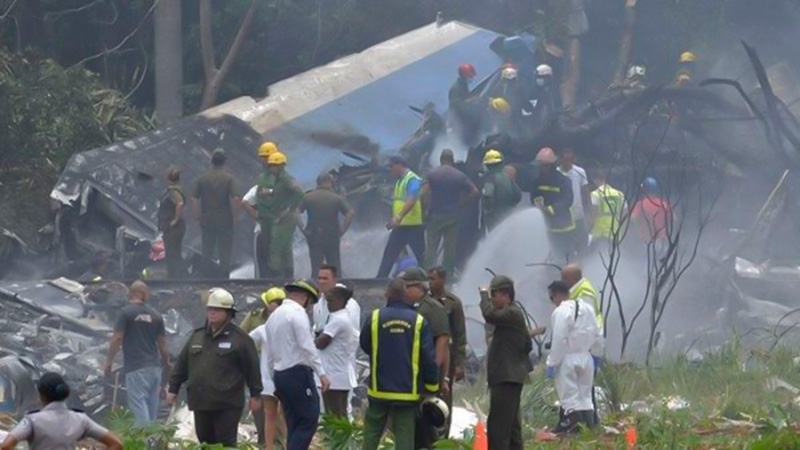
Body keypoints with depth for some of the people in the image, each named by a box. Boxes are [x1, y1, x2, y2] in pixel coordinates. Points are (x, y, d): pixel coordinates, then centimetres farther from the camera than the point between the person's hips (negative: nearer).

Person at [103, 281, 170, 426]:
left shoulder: (126, 312, -4)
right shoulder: (156, 316, 10)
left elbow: (117, 339, -8)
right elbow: (163, 344, 12)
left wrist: (108, 362, 2)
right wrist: (167, 366, 21)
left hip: (136, 367, -5)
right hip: (154, 367, 5)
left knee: (138, 404, -10)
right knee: (152, 406, 10)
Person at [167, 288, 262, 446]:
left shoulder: (239, 338, -3)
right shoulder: (197, 336, 13)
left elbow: (252, 367, -2)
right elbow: (182, 365, 17)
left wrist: (255, 394, -1)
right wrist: (173, 389, 15)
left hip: (227, 405, -6)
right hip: (201, 403, 6)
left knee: (226, 443, -7)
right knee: (205, 442, 11)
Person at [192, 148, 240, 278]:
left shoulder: (202, 178, 1)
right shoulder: (229, 178, -8)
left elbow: (194, 199, -1)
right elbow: (234, 199, -15)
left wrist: (198, 216, 6)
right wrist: (234, 215, -2)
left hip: (207, 220, 2)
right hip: (225, 221, -2)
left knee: (207, 253, 12)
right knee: (225, 253, 5)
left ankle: (207, 279, 15)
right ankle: (224, 279, 4)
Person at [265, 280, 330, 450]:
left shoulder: (274, 316, 18)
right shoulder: (298, 313, -9)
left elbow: (269, 353, 22)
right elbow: (308, 346, -17)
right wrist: (322, 373, -16)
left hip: (280, 373, 9)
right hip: (299, 372, -9)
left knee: (294, 426, 10)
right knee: (309, 421, -9)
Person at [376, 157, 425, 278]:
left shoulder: (412, 180, -13)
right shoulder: (400, 181, 16)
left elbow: (411, 201, -26)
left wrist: (399, 217, -33)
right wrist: (394, 219, 16)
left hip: (413, 226, -9)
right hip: (400, 226, 9)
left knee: (421, 256, -2)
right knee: (389, 254, 8)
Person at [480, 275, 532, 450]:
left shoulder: (512, 314, -13)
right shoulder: (513, 313, 19)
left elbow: (490, 315, -30)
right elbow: (527, 346, 24)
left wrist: (484, 294, -14)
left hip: (507, 378, -11)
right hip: (510, 377, 11)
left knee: (498, 425, -13)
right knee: (511, 424, 15)